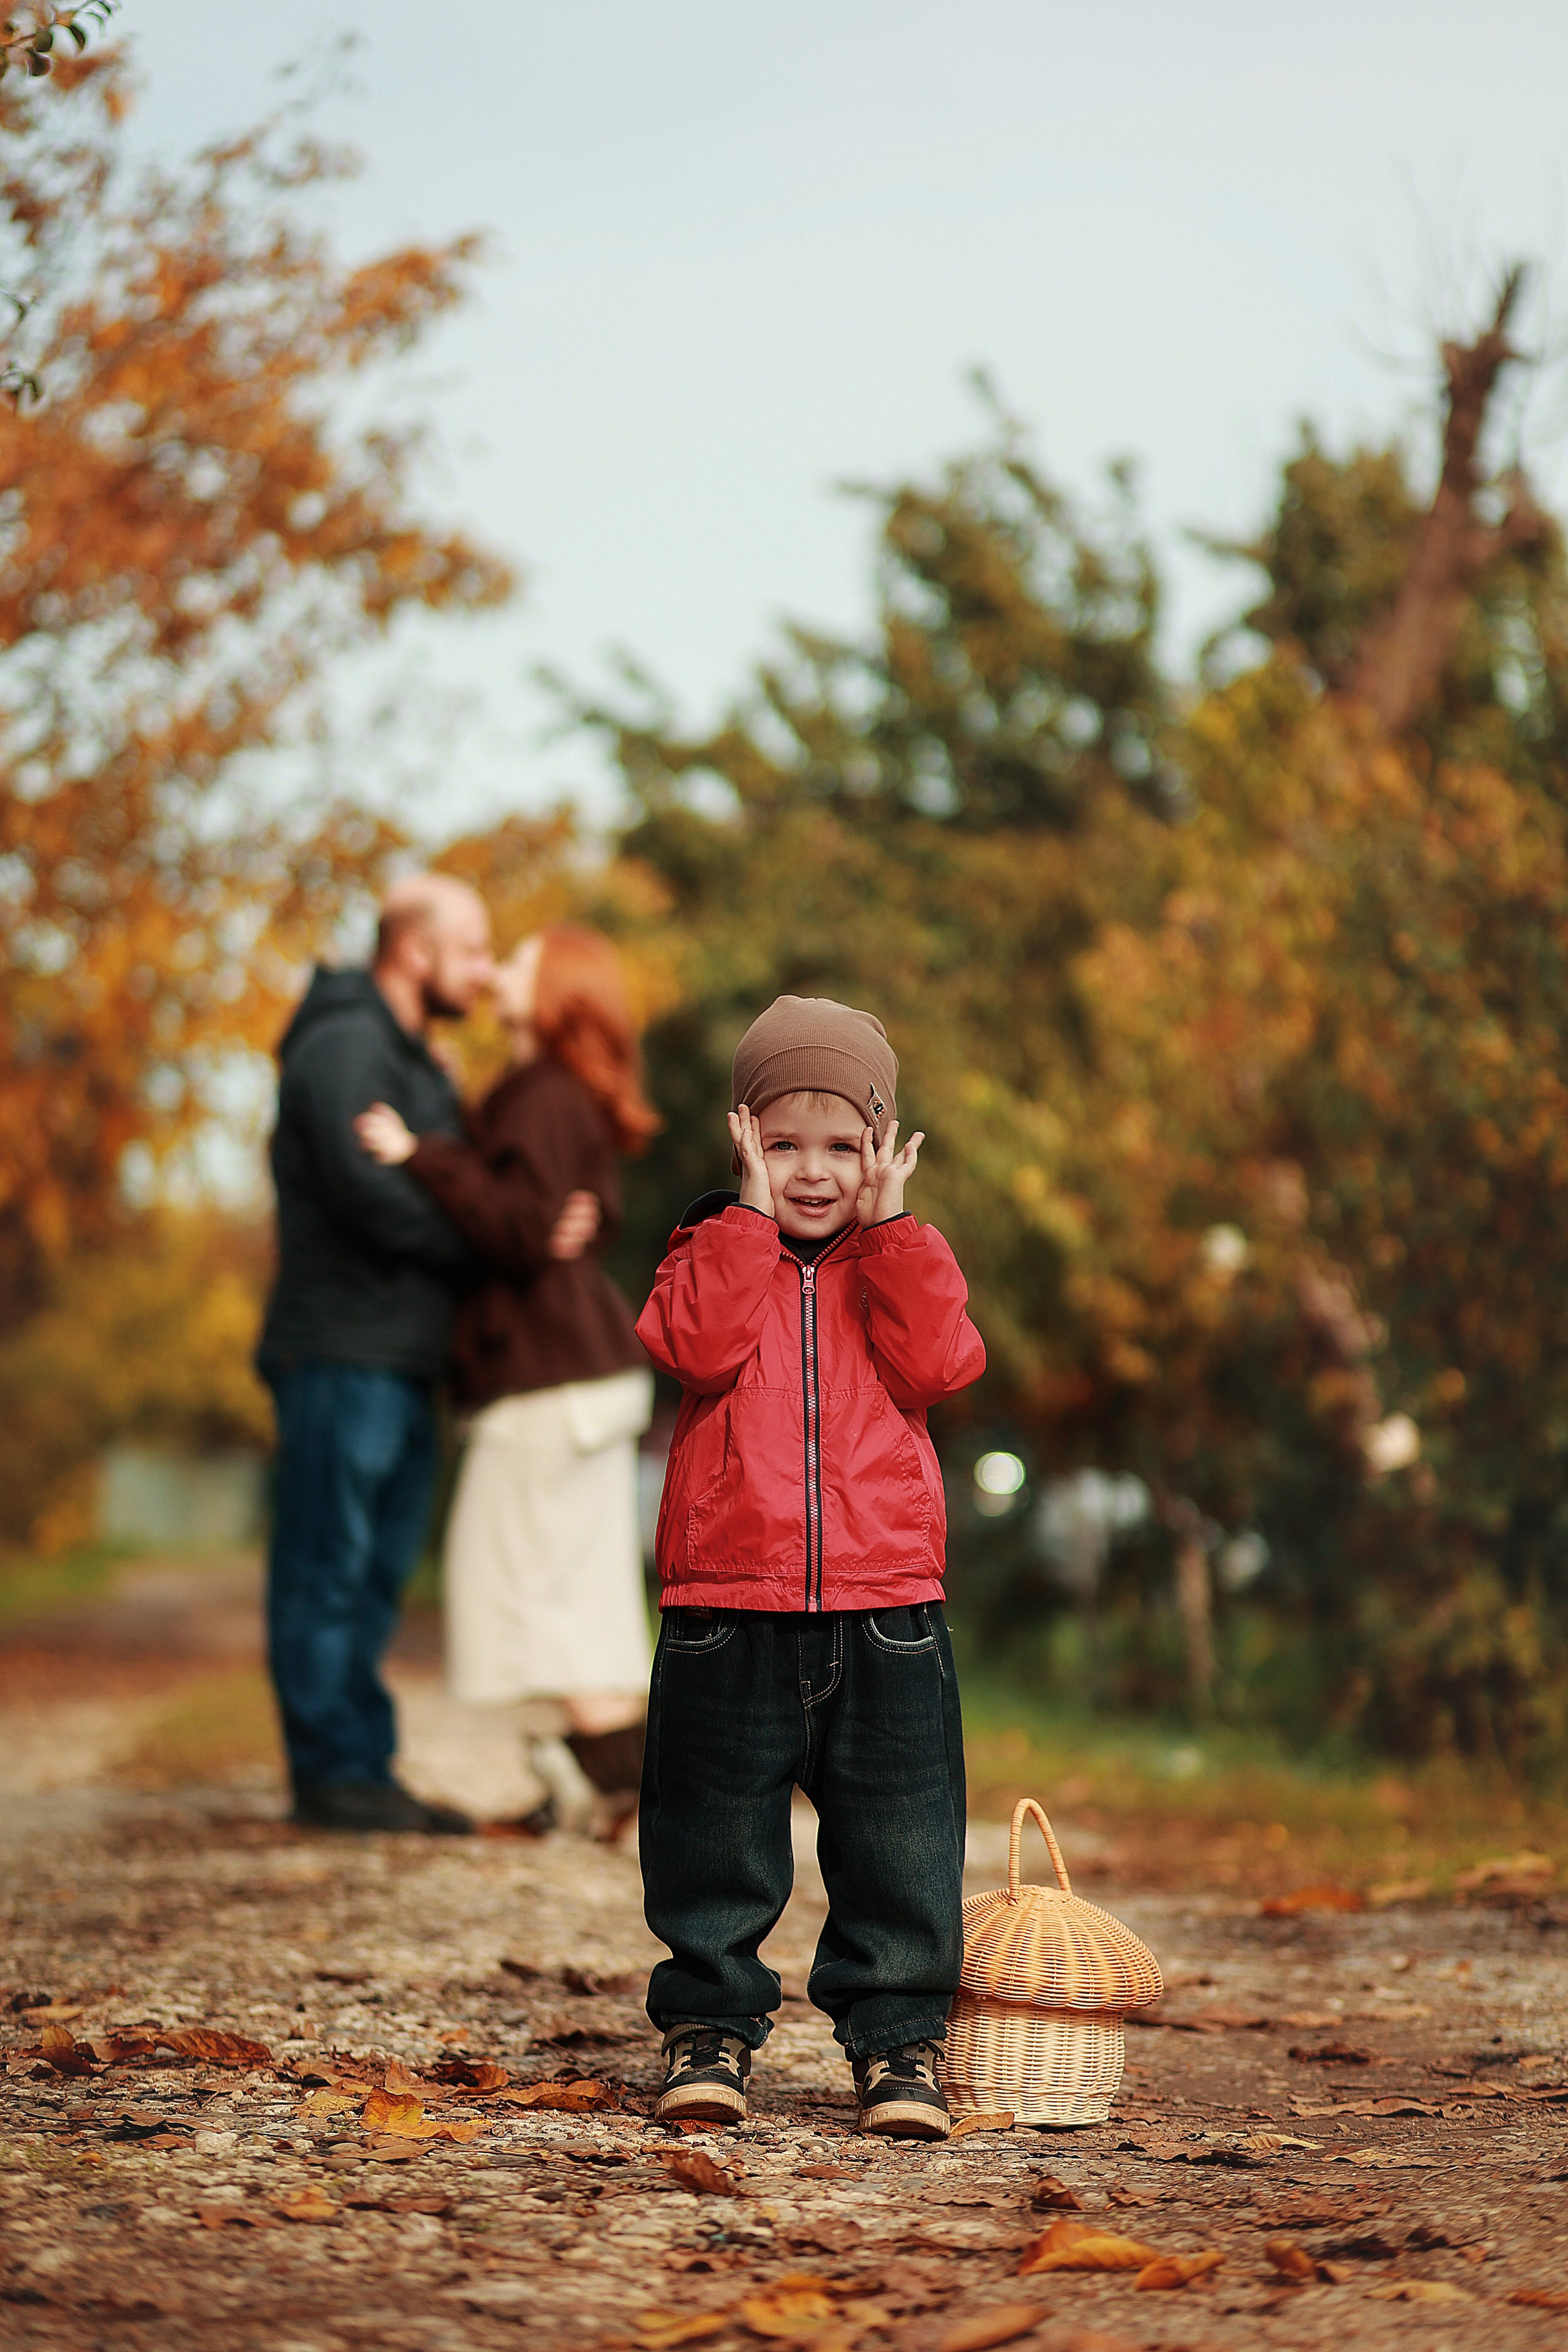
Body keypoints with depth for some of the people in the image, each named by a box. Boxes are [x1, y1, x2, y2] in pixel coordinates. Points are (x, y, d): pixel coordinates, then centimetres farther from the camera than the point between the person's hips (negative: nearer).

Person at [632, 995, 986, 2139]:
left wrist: (889, 1226, -8)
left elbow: (936, 1364, -8)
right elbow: (701, 1349, -14)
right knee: (717, 1841, 5)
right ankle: (712, 2024, 18)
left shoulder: (904, 1262, 12)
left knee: (899, 1846, 4)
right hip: (728, 1614, -1)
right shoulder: (714, 1250, 7)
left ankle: (899, 2036, 14)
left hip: (886, 1613, 1)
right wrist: (754, 1214, -12)